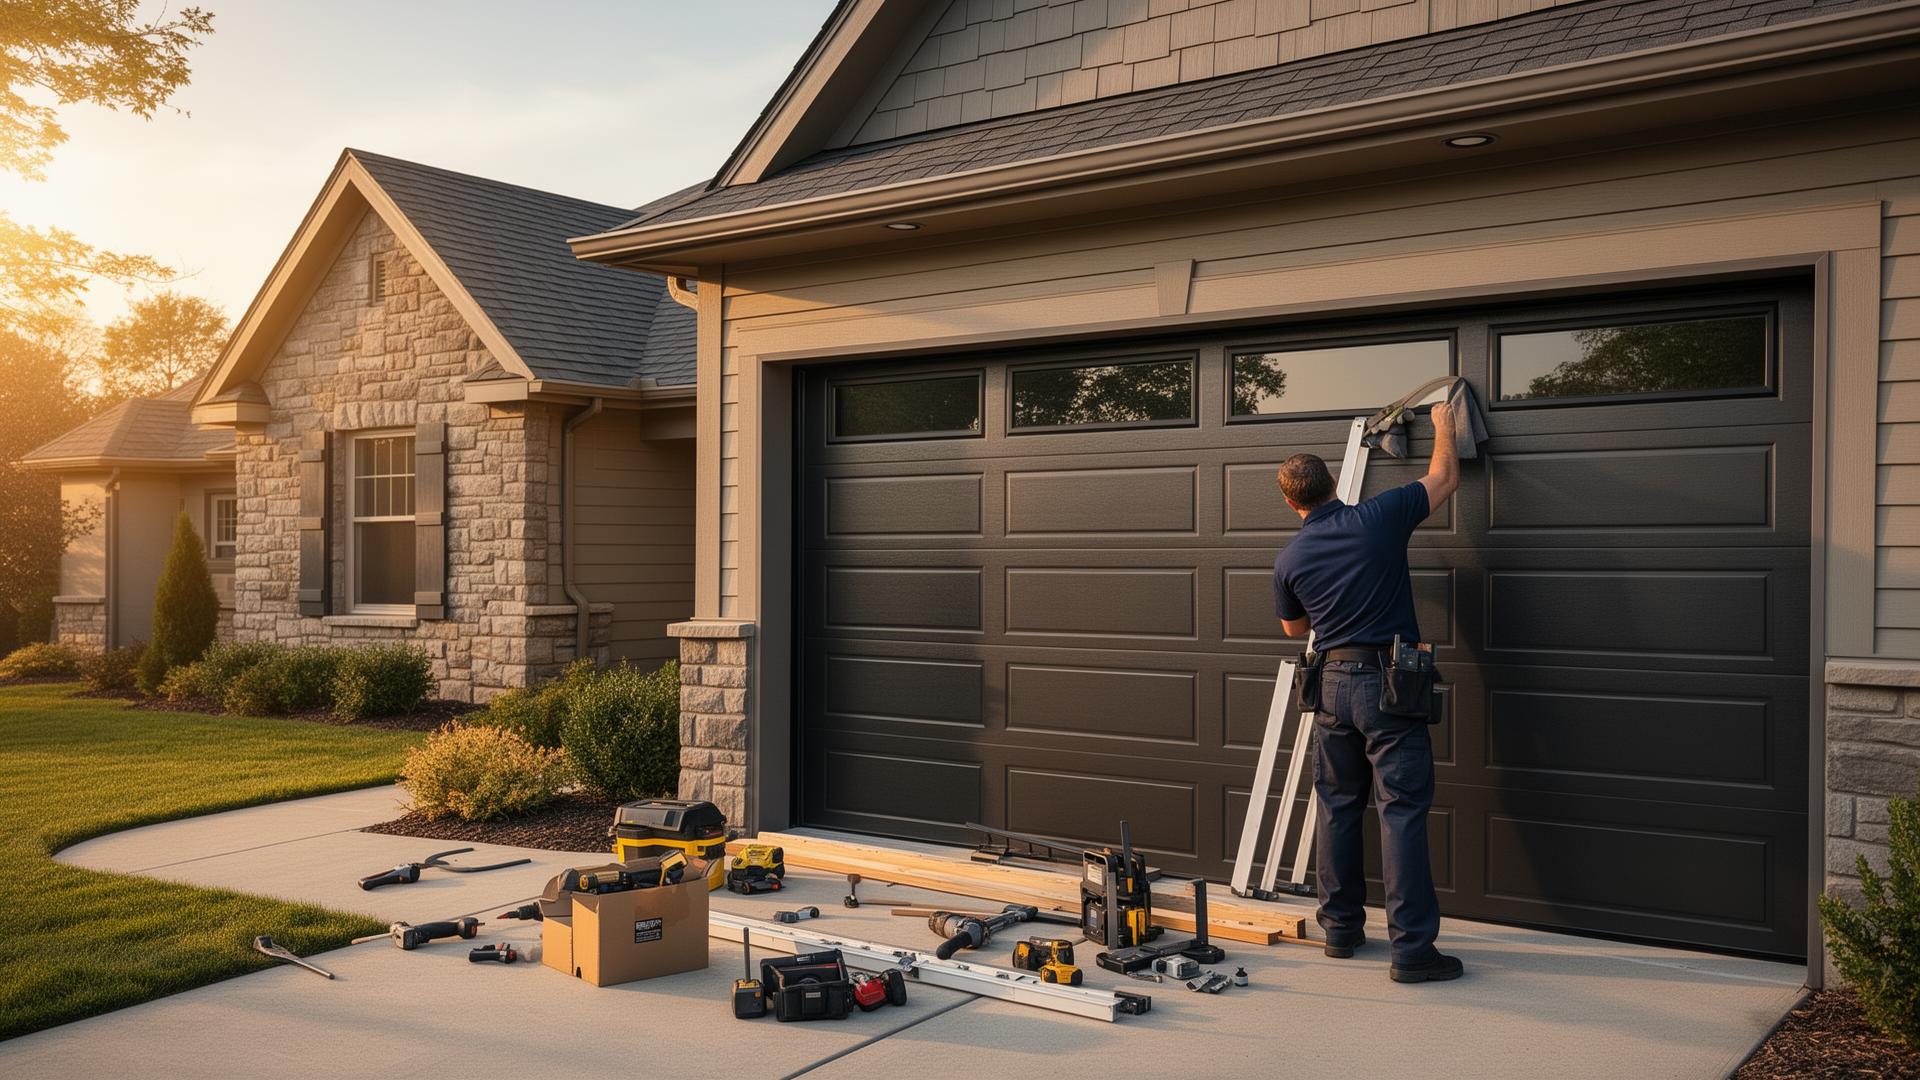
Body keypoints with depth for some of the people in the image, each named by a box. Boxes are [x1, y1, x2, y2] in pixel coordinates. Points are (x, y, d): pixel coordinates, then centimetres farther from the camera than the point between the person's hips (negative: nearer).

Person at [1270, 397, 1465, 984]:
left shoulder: (1289, 559, 2)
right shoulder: (1379, 518, -6)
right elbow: (1445, 477, 9)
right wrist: (1444, 425, 26)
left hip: (1333, 685, 3)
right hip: (1390, 685, -3)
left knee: (1338, 807, 14)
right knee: (1402, 812, -3)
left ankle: (1341, 928, 22)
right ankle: (1411, 948, -3)